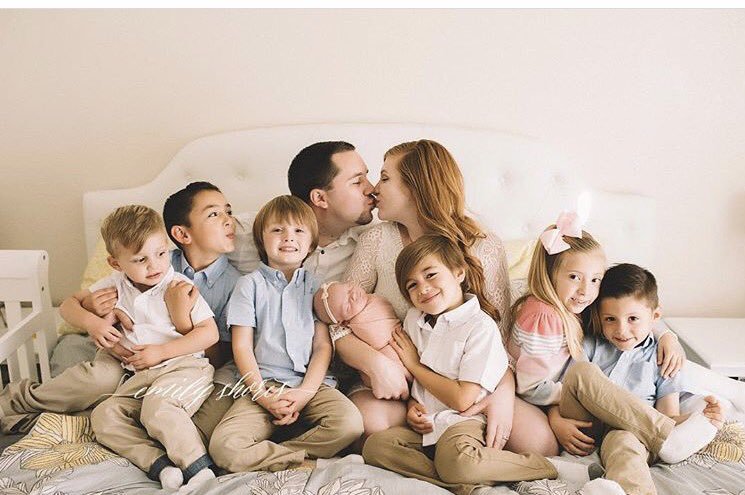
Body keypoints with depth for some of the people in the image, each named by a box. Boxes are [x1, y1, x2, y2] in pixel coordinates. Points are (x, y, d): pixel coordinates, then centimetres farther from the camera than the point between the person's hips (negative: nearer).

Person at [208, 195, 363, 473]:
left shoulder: (315, 286, 13)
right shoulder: (250, 285, 8)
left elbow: (323, 346, 6)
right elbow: (242, 347, 2)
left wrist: (305, 392, -9)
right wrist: (263, 396, -10)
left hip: (311, 383, 2)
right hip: (263, 385, -2)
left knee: (350, 423, -28)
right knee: (223, 446, -26)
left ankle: (263, 456, -15)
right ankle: (307, 460, -14)